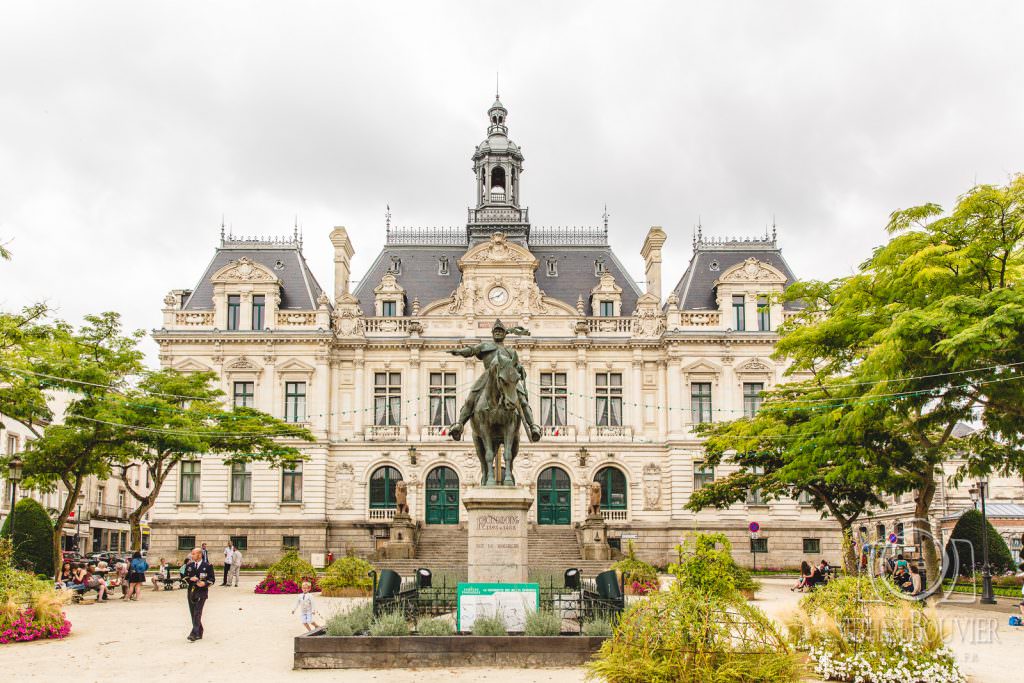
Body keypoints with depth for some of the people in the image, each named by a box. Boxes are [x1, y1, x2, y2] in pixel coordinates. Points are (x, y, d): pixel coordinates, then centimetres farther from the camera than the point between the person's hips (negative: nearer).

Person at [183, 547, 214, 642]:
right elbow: (185, 577, 13)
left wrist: (205, 583, -19)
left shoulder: (207, 566, -3)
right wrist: (190, 579, -8)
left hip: (202, 592, -5)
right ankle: (199, 633, 22)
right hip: (191, 591, 5)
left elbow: (212, 579, 0)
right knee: (193, 613, 9)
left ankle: (194, 634, -17)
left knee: (197, 613, -14)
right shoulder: (189, 565, 9)